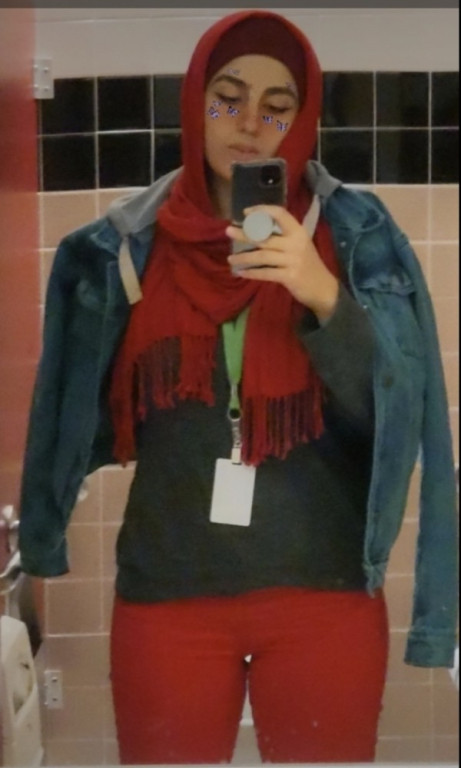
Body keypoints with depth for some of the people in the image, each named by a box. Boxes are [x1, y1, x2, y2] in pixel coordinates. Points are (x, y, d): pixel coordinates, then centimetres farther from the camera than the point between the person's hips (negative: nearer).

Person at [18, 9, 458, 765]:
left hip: (325, 591, -1)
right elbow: (97, 419, 8)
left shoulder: (357, 234, -2)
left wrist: (325, 297, -24)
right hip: (166, 590, 1)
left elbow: (395, 410, -9)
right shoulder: (130, 243, 2)